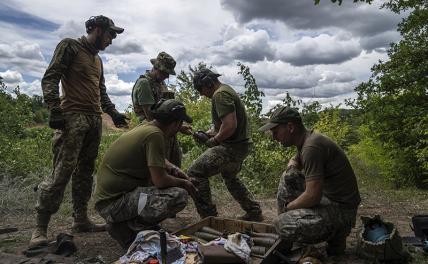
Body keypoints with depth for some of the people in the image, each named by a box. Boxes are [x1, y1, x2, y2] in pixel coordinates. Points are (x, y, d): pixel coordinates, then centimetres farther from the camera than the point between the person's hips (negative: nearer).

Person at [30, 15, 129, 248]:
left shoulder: (98, 59, 25)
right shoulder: (69, 46, 3)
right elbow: (50, 79, -6)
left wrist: (113, 113, 16)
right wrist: (54, 110, -17)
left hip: (95, 120, 8)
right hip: (73, 117, -7)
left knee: (85, 172, 7)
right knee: (62, 171, -12)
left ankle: (81, 220, 13)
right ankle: (40, 227, -4)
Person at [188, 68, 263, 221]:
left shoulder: (220, 94, -17)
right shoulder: (227, 90, 17)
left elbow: (230, 125, -28)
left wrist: (215, 140, -14)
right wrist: (211, 133, 14)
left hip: (232, 147, -11)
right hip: (241, 144, 11)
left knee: (195, 172, -12)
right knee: (230, 177, 31)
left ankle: (209, 216, -7)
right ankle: (254, 212, 38)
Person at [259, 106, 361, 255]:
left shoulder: (311, 147, -25)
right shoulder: (305, 139, 6)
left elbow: (312, 197, -28)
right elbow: (294, 161, 29)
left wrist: (287, 207, -10)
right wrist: (291, 166, 3)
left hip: (341, 208, -10)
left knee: (283, 226, -24)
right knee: (288, 178, 11)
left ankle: (337, 233, 0)